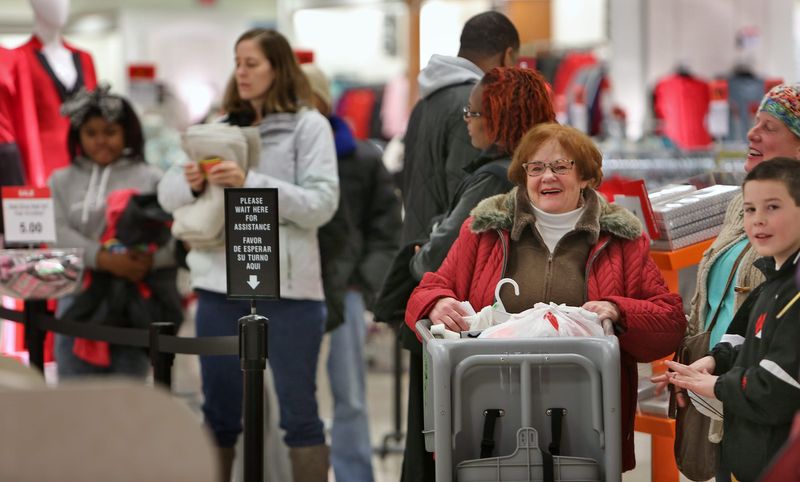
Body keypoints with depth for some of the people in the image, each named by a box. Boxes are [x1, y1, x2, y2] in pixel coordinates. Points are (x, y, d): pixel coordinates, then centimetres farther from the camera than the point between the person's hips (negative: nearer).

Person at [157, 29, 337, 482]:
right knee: (219, 412, 12)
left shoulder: (308, 125, -1)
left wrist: (252, 184, -20)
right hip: (221, 284, 5)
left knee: (299, 411, 2)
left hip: (285, 287, -4)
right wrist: (190, 183, -13)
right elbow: (167, 194, 10)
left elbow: (322, 204, -11)